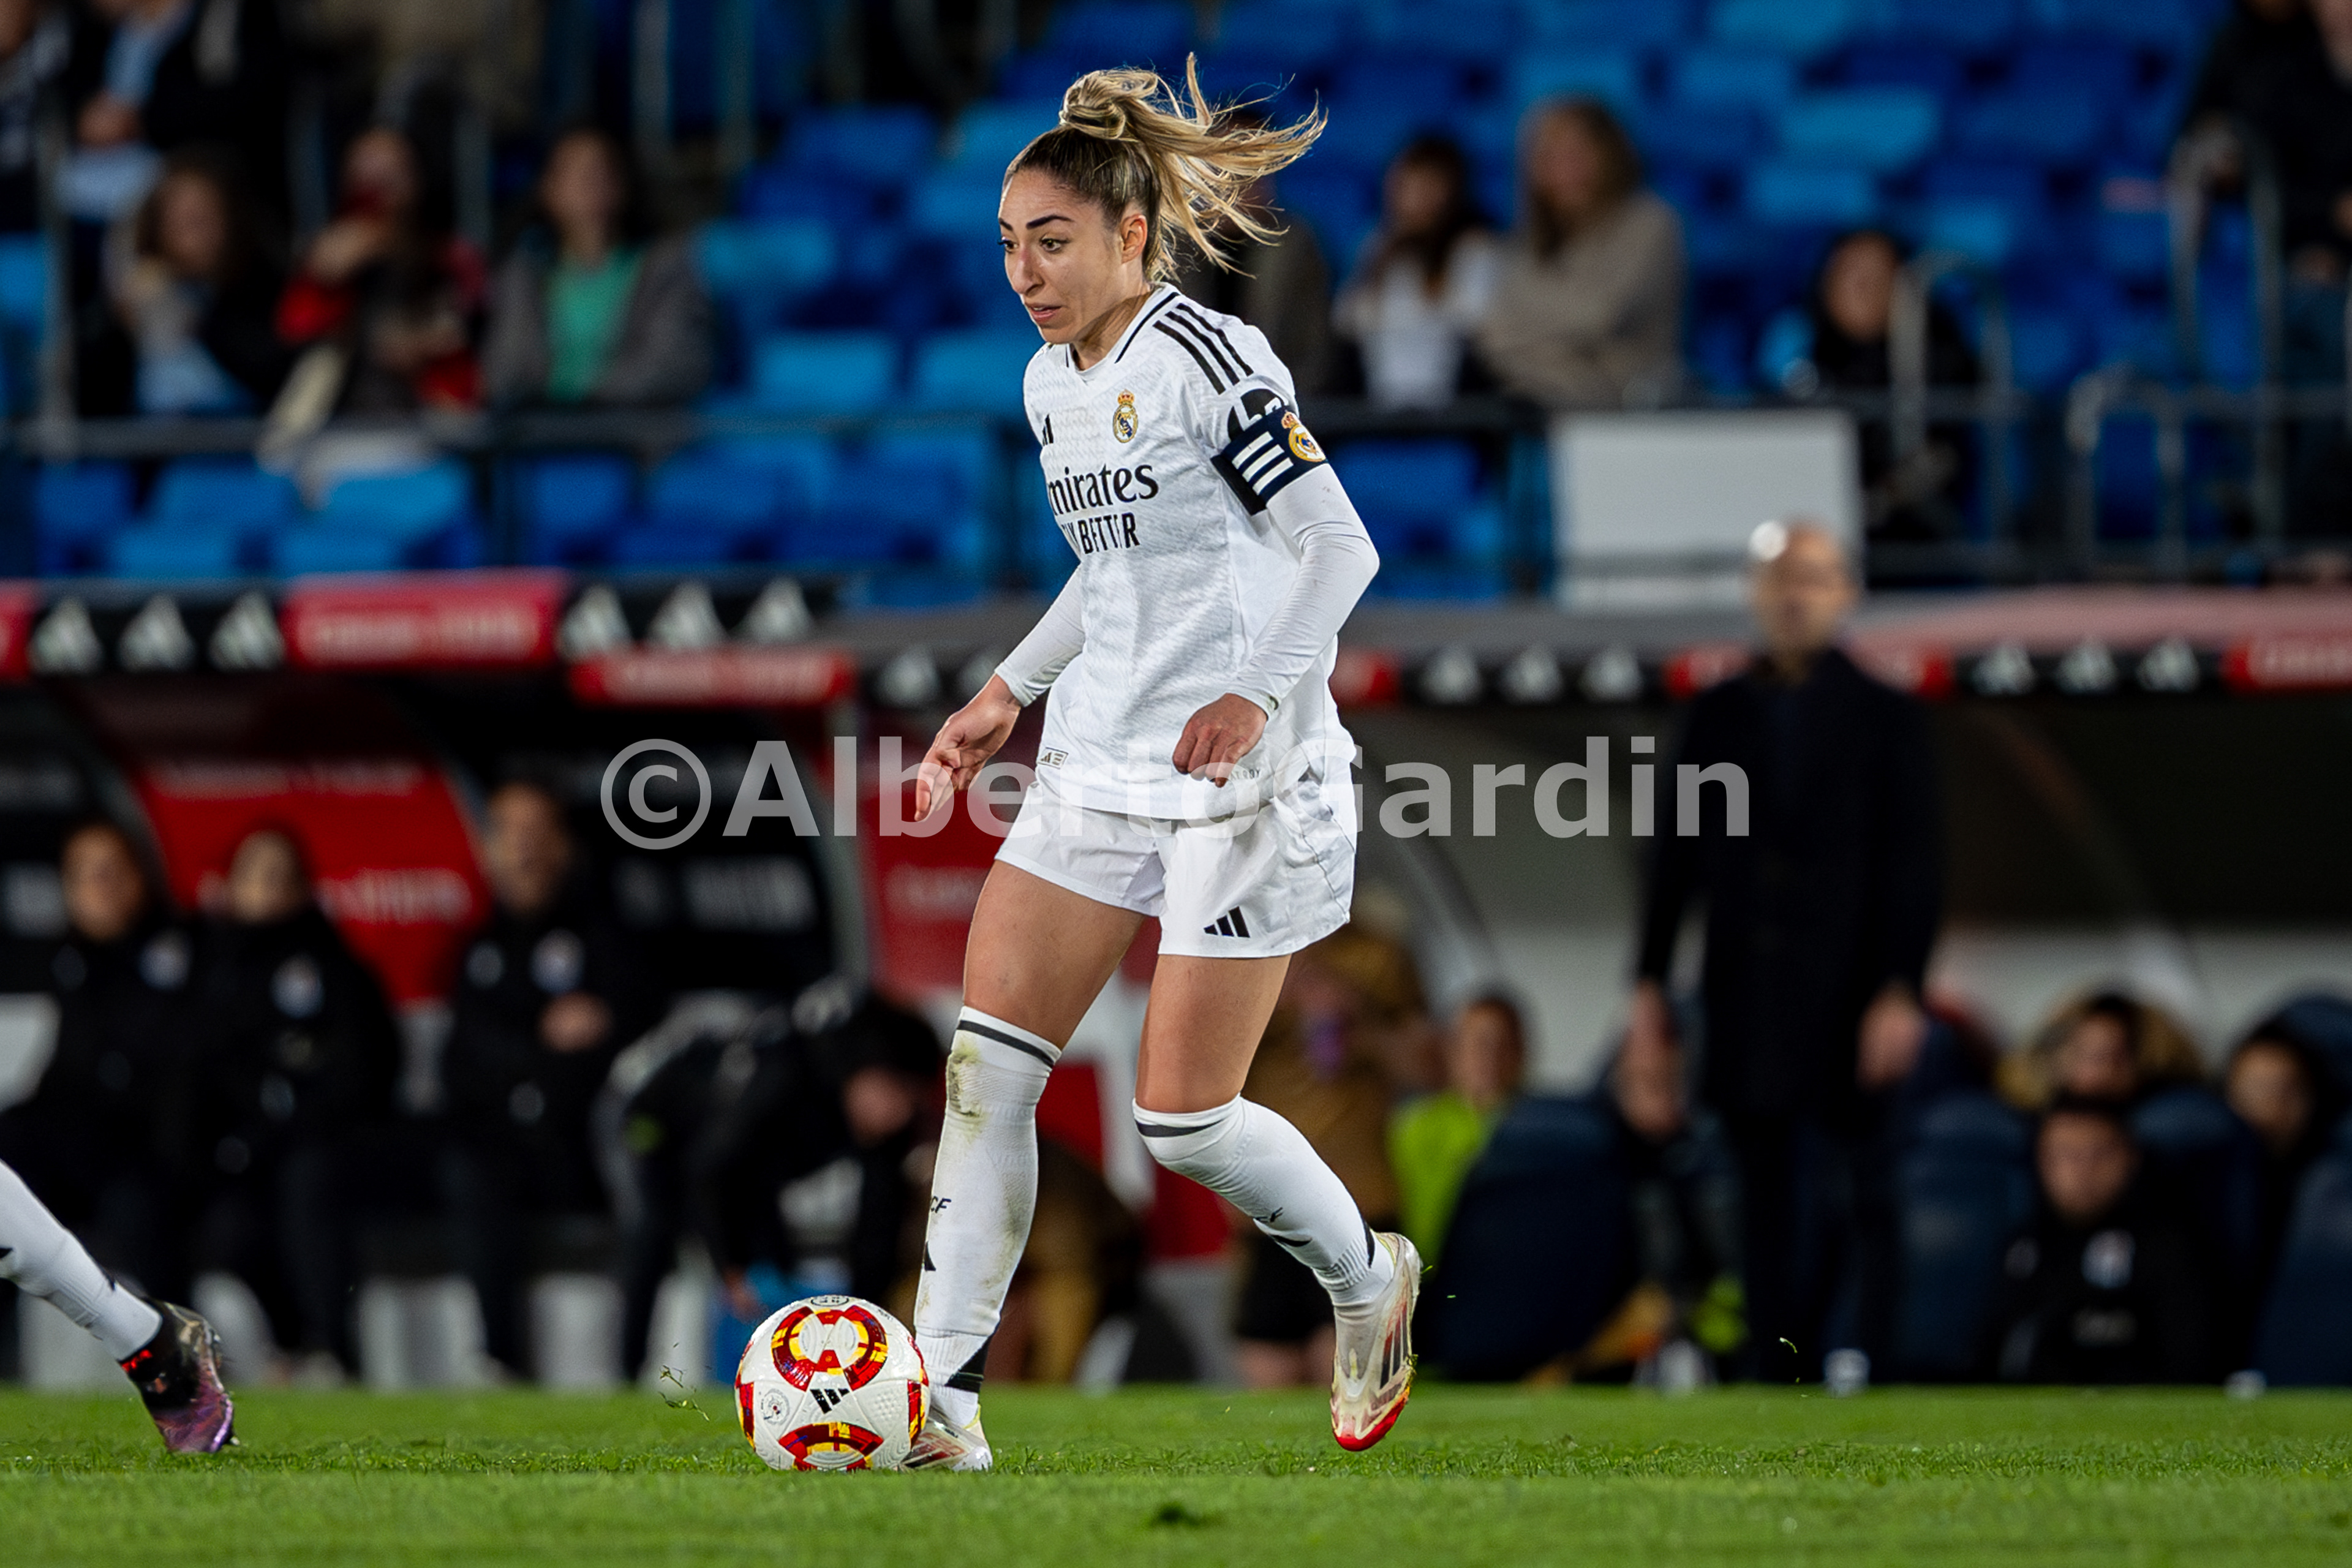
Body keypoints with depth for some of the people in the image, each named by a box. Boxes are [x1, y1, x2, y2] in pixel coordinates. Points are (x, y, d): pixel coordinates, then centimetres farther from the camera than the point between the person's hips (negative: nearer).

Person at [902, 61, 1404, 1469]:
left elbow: (1339, 547, -18)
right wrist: (1008, 695, 20)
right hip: (1101, 766, 8)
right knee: (988, 1061, -5)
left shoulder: (1211, 360, -14)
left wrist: (1257, 692, -31)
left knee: (1184, 1119, -5)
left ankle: (1369, 1281, 23)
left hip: (1245, 776, -8)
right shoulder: (1054, 386, 12)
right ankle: (942, 1401, -5)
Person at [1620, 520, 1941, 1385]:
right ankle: (1776, 1375, 7)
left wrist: (1899, 990, -12)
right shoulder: (1718, 714, 11)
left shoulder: (1886, 718, 2)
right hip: (1744, 1003, 3)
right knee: (1767, 1199, 4)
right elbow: (1677, 853, 13)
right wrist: (1650, 985, 8)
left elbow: (1913, 867, -3)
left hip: (1843, 994, -3)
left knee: (1850, 1199, -7)